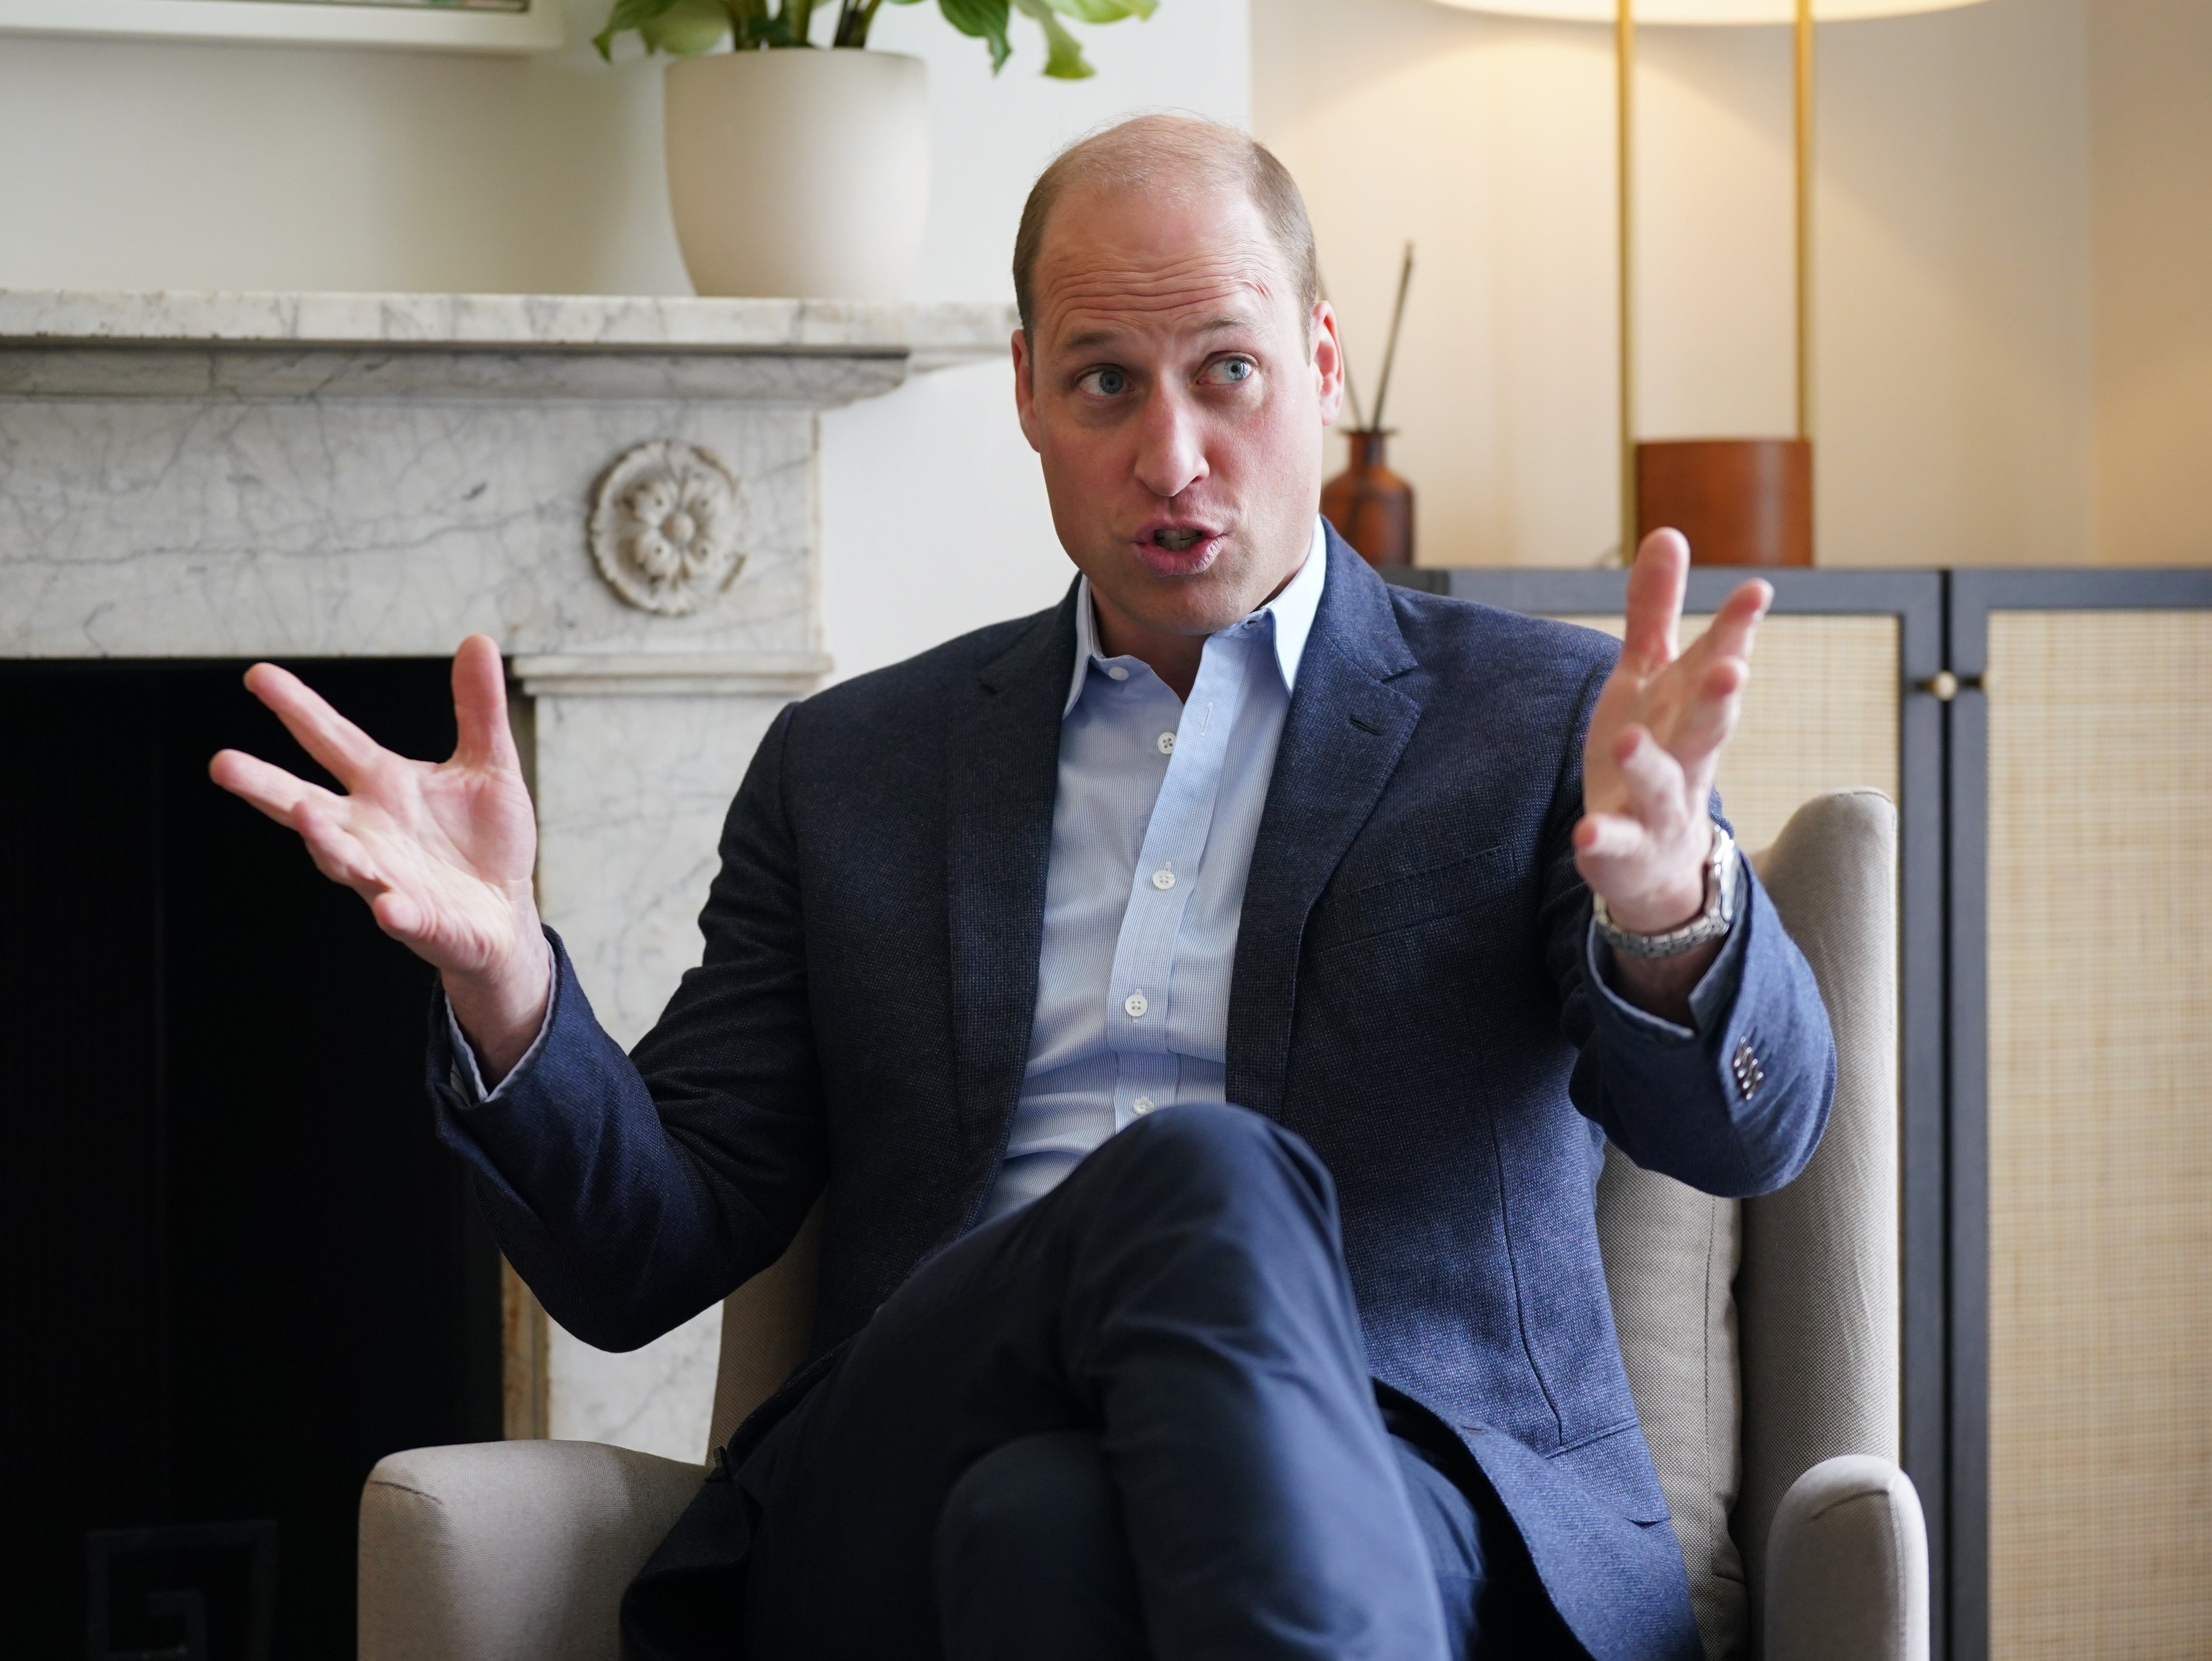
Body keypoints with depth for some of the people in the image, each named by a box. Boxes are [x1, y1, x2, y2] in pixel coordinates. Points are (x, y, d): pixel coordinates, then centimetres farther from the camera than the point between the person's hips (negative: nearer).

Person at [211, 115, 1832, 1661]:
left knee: (1055, 1522, -40)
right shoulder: (851, 766, 20)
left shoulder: (1544, 722, 13)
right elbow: (644, 1257, 16)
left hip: (1400, 1504, -2)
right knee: (1199, 1182, -33)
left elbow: (1753, 1127, -3)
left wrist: (1668, 902, -28)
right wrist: (499, 970, -6)